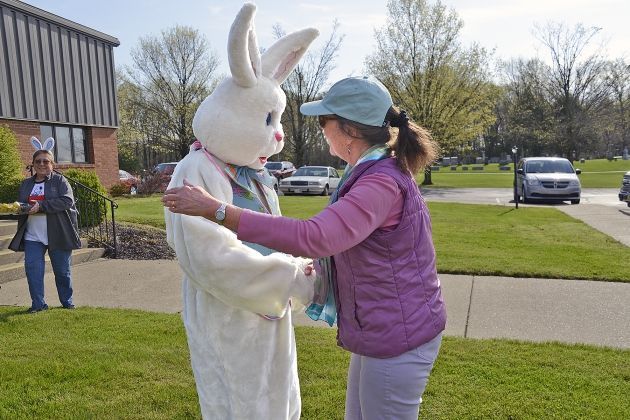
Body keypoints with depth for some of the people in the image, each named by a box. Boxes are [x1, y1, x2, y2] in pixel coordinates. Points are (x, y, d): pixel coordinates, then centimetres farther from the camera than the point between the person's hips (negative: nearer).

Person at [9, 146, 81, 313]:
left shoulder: (60, 180, -1)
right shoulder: (25, 184, 14)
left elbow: (67, 200, -16)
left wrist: (41, 206, -22)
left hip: (58, 235, -4)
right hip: (33, 236, 4)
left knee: (62, 270, 6)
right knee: (32, 268, -5)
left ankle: (67, 302, 21)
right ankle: (38, 304, 7)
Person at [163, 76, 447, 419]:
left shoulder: (382, 183, -27)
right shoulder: (376, 173, 7)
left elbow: (314, 236, -39)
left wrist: (214, 209, -38)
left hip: (397, 338, -10)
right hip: (382, 331, 10)